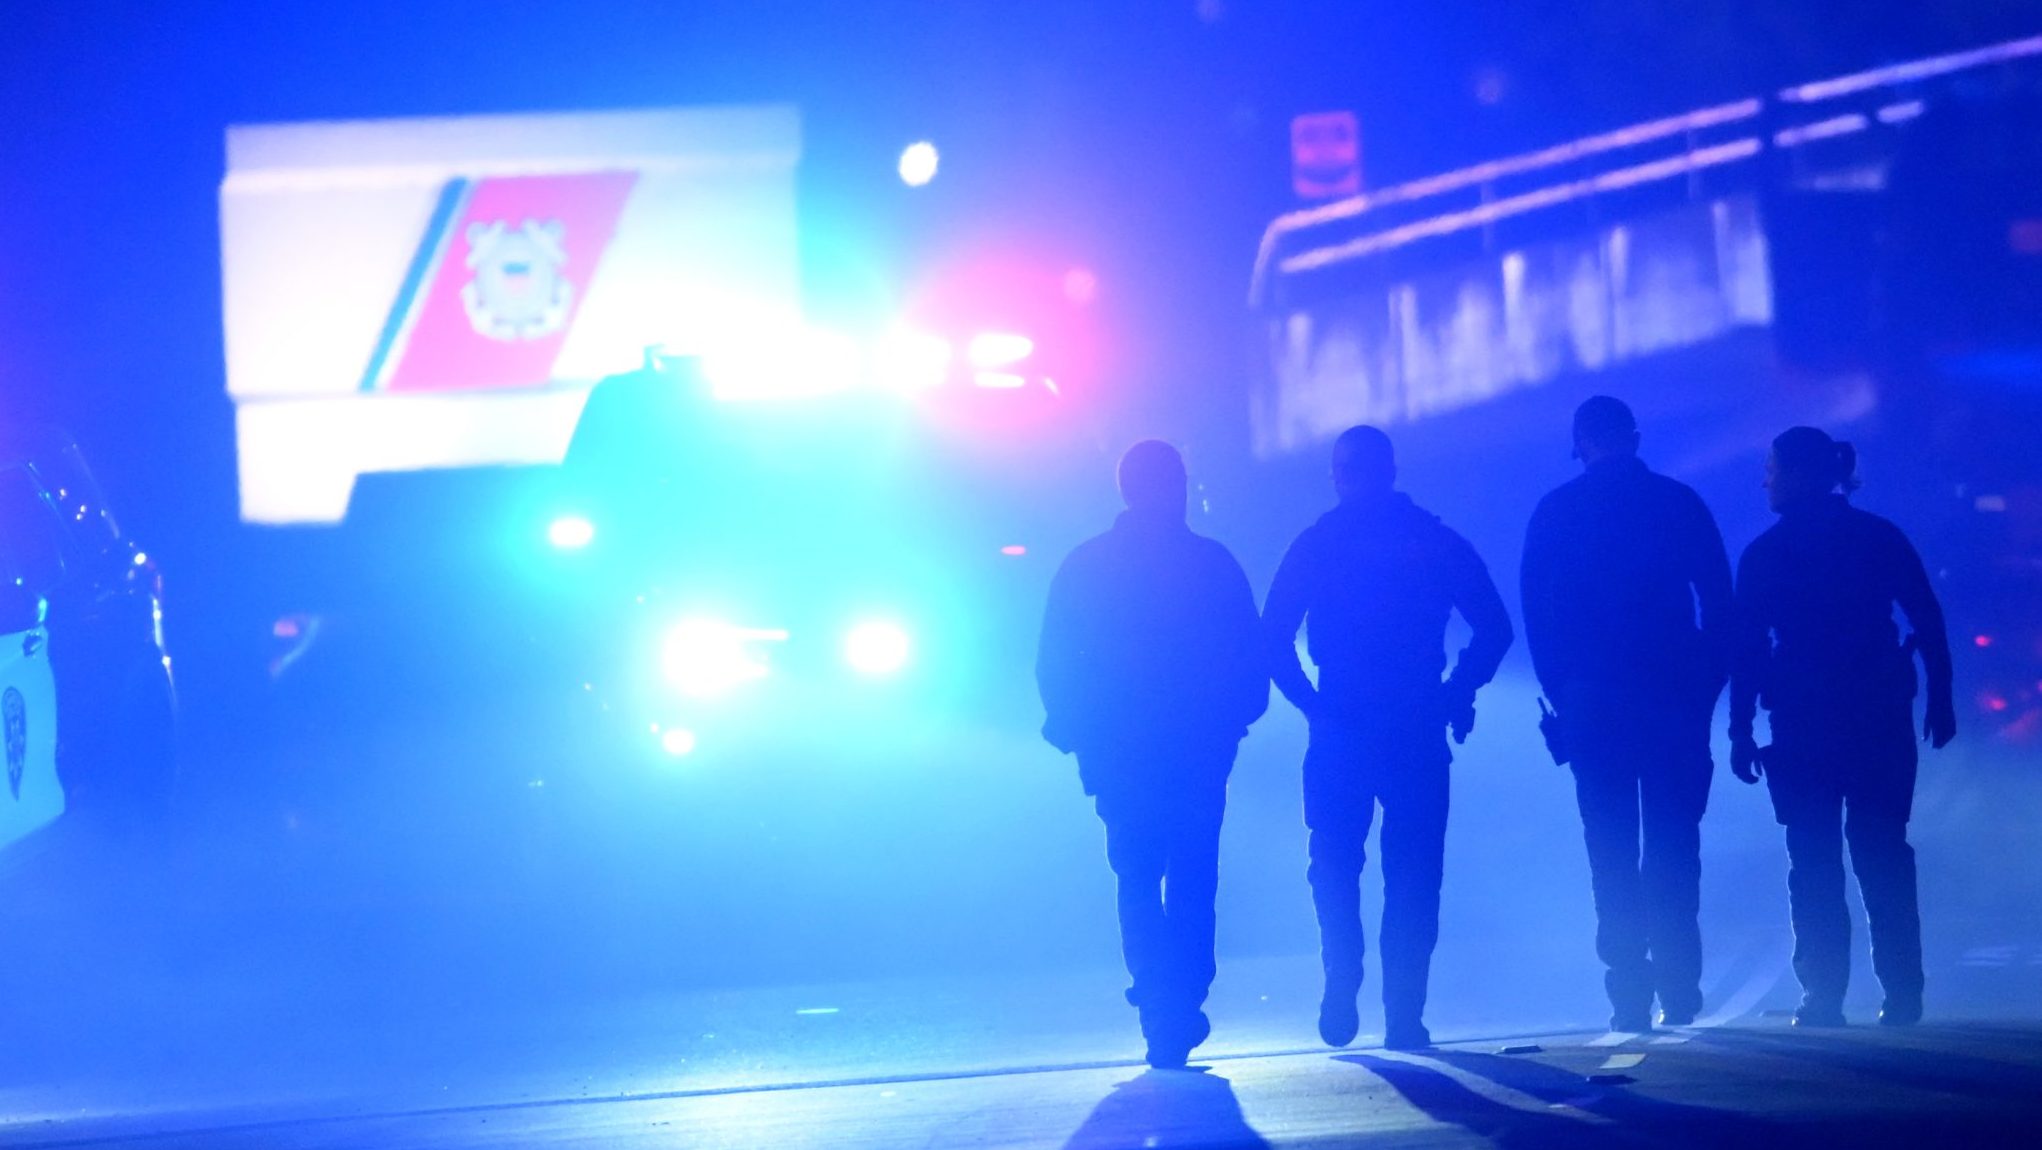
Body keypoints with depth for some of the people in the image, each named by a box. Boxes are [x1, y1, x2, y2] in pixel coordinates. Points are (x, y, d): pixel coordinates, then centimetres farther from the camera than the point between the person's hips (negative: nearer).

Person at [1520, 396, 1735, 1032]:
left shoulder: (1555, 512, 2)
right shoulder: (1680, 502, 4)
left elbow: (1537, 616, 0)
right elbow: (1720, 603, 1)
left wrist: (1563, 694, 6)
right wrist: (1707, 686, 7)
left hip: (1594, 700, -1)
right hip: (1676, 695, 1)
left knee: (1613, 851, 2)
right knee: (1673, 845, 7)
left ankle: (1630, 995, -3)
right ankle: (1678, 989, 1)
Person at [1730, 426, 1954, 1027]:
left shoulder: (1764, 554, 0)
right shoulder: (1881, 537, 5)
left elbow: (1747, 647, -2)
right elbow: (1928, 622, 0)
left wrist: (1741, 729, 0)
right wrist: (1940, 700, 2)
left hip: (1803, 726, -2)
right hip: (1880, 719, 2)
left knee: (1814, 862, 3)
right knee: (1882, 854, 7)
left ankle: (1822, 998, -2)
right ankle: (1902, 994, 2)